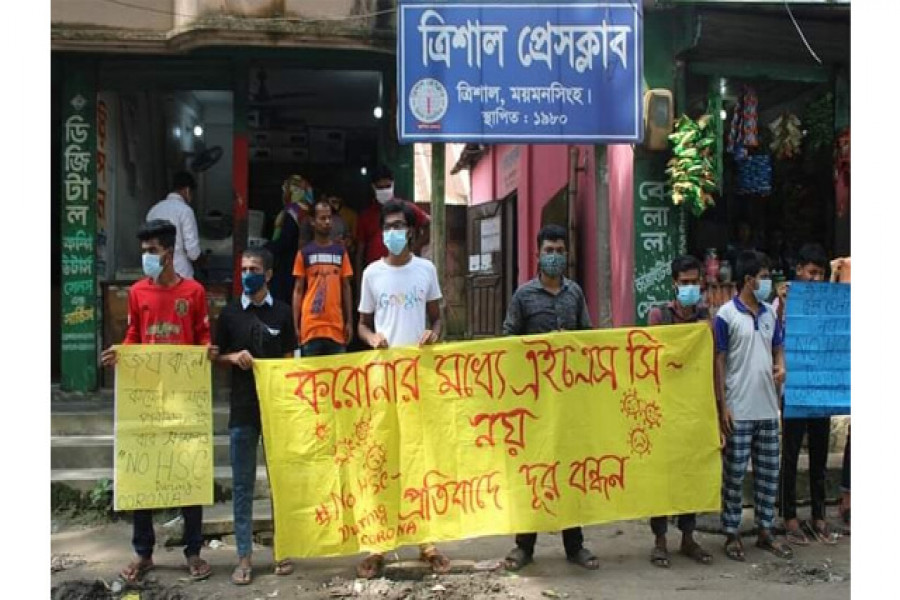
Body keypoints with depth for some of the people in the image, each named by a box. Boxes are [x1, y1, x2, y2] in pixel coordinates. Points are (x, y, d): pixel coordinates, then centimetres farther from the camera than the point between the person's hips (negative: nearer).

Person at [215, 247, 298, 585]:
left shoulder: (282, 313, 3)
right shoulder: (230, 313, 4)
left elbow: (289, 360, 6)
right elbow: (217, 356, 10)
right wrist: (233, 357, -12)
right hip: (242, 409, 0)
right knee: (242, 484, 4)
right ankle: (244, 556, 12)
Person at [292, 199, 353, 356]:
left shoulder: (341, 251, 9)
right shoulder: (304, 253, 3)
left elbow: (346, 288, 10)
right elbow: (298, 290, 4)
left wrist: (349, 322, 4)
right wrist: (296, 325, -2)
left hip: (336, 326, 2)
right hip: (311, 326, -2)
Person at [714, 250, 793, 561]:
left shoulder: (770, 313, 9)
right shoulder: (727, 314, -8)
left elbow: (778, 347, 20)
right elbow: (719, 361, -8)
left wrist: (780, 366, -5)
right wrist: (722, 406, -11)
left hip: (768, 408, 6)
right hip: (739, 410, -6)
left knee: (769, 472, 12)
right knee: (735, 474, 3)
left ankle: (765, 530, 25)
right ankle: (732, 534, 14)